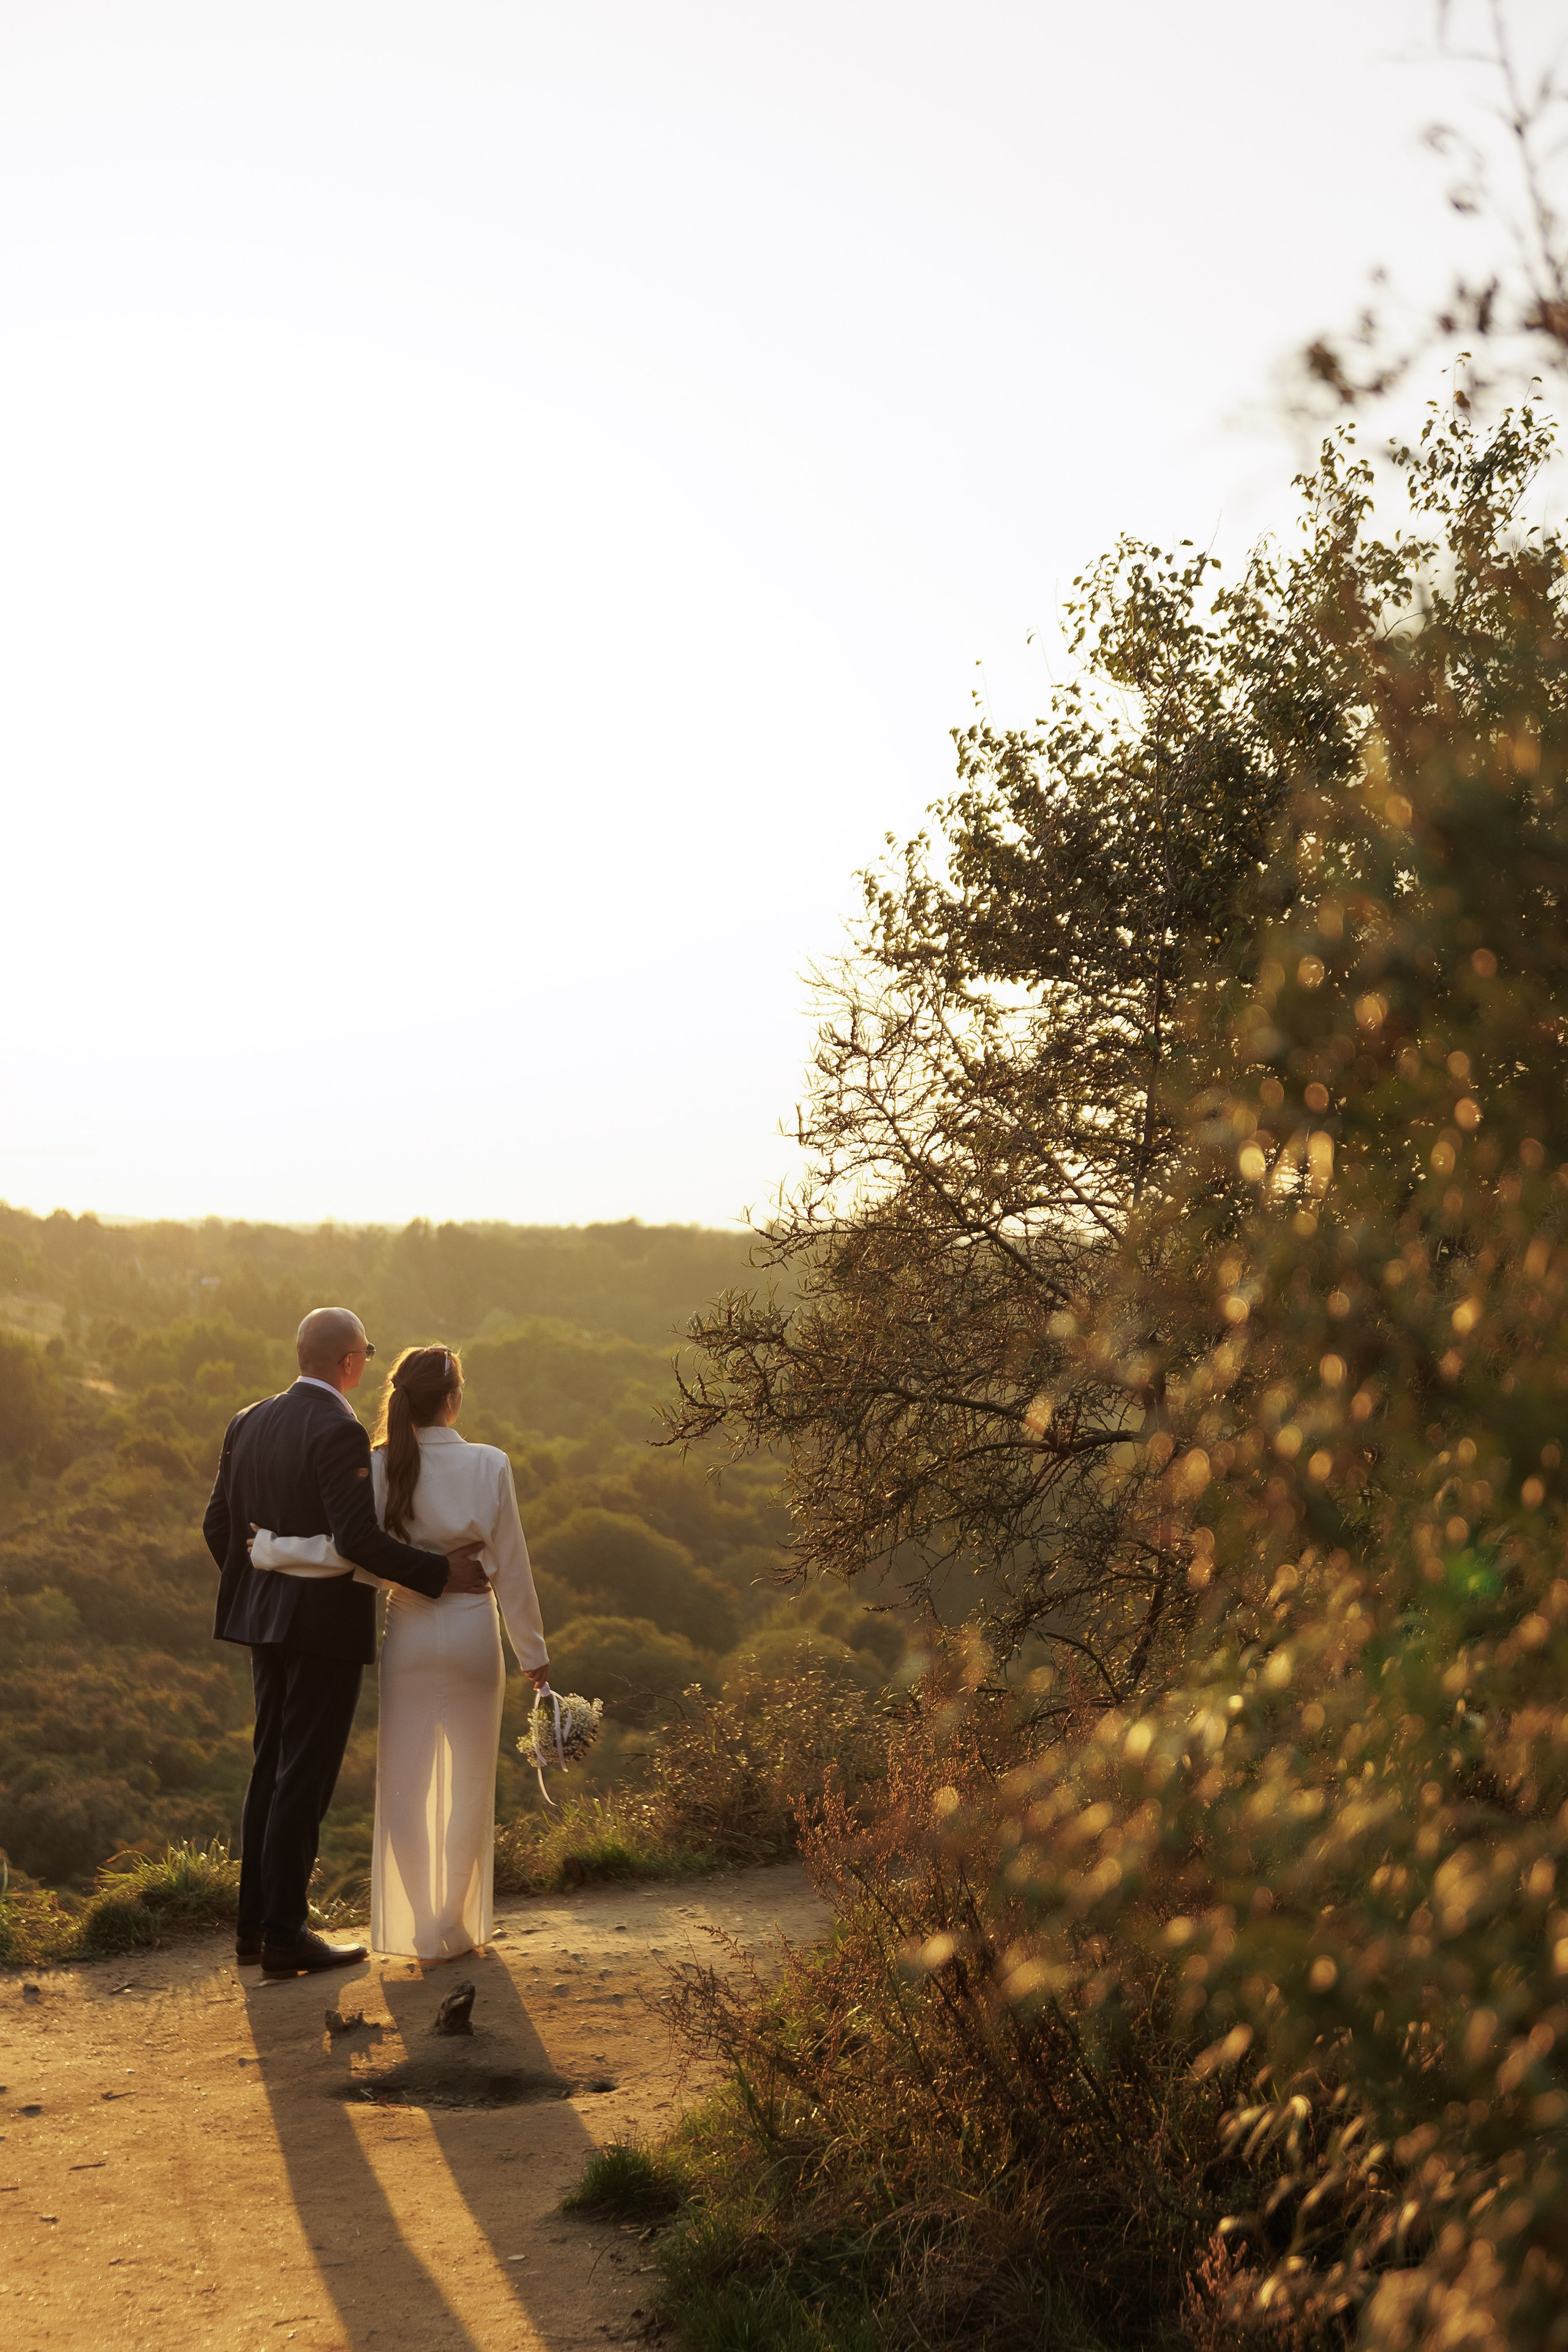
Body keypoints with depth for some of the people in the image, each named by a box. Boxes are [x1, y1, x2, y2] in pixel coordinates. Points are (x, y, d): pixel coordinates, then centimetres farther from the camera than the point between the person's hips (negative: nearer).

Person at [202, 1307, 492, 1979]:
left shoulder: (248, 1423, 7)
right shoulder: (338, 1431, -18)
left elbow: (219, 1525, 11)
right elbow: (358, 1538, -25)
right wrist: (439, 1571, -16)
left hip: (267, 1620, 8)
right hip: (325, 1626, -8)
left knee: (272, 1769, 15)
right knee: (305, 1778, -2)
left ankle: (254, 1926, 20)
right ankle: (285, 1936, 3)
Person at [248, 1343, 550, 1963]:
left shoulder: (384, 1464, -9)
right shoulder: (490, 1465, -9)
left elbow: (346, 1551, -20)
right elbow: (510, 1569, -4)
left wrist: (270, 1549, -8)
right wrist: (532, 1651, 5)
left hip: (409, 1633, 1)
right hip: (474, 1633, -1)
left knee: (405, 1783, 12)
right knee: (467, 1785, 12)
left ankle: (418, 1927, 14)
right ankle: (457, 1926, 16)